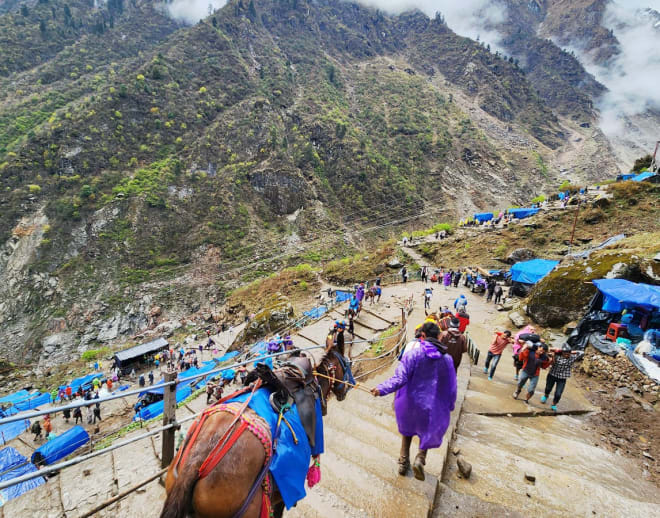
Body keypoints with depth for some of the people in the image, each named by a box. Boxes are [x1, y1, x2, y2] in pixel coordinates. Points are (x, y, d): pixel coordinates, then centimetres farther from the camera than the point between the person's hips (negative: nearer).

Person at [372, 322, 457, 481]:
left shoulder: (412, 354, -17)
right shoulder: (446, 358, -7)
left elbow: (400, 379, -26)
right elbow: (451, 386, 1)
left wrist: (382, 389, -26)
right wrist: (450, 406, 15)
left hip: (410, 402, 0)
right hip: (433, 406, 1)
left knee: (407, 429, 27)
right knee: (428, 433, 24)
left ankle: (403, 462, 32)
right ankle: (420, 458, -1)